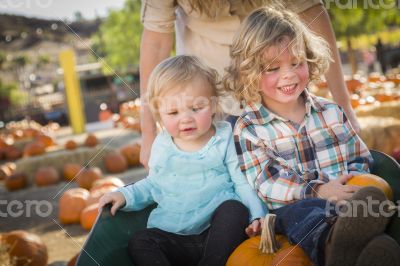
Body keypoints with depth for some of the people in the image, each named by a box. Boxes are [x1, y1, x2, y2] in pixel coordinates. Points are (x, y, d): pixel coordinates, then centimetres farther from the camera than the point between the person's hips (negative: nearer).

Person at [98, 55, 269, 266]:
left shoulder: (224, 140, -2)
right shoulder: (161, 146, 8)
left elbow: (244, 182, -3)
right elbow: (153, 185, 22)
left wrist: (257, 215, -18)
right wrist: (126, 196, 7)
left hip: (219, 234, -3)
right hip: (175, 238, 3)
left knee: (234, 208, -30)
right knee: (140, 242, -18)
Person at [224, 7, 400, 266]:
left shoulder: (331, 112, 18)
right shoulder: (248, 129, 4)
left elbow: (361, 159, 22)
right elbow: (266, 184, -7)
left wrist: (353, 185, -3)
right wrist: (317, 190, -22)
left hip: (346, 204, 5)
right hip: (293, 208, -4)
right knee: (302, 212, -41)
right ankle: (331, 245, -73)